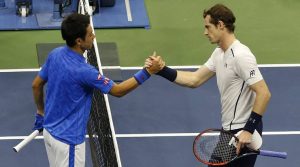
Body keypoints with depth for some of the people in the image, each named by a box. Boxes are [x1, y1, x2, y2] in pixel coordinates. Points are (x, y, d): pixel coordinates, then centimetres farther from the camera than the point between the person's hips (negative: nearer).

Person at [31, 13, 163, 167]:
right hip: (67, 140, -8)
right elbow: (118, 91, -18)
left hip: (50, 130, 8)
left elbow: (36, 85, 8)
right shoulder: (83, 71, -29)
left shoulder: (55, 54, -6)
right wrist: (148, 72, -16)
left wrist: (41, 112, 23)